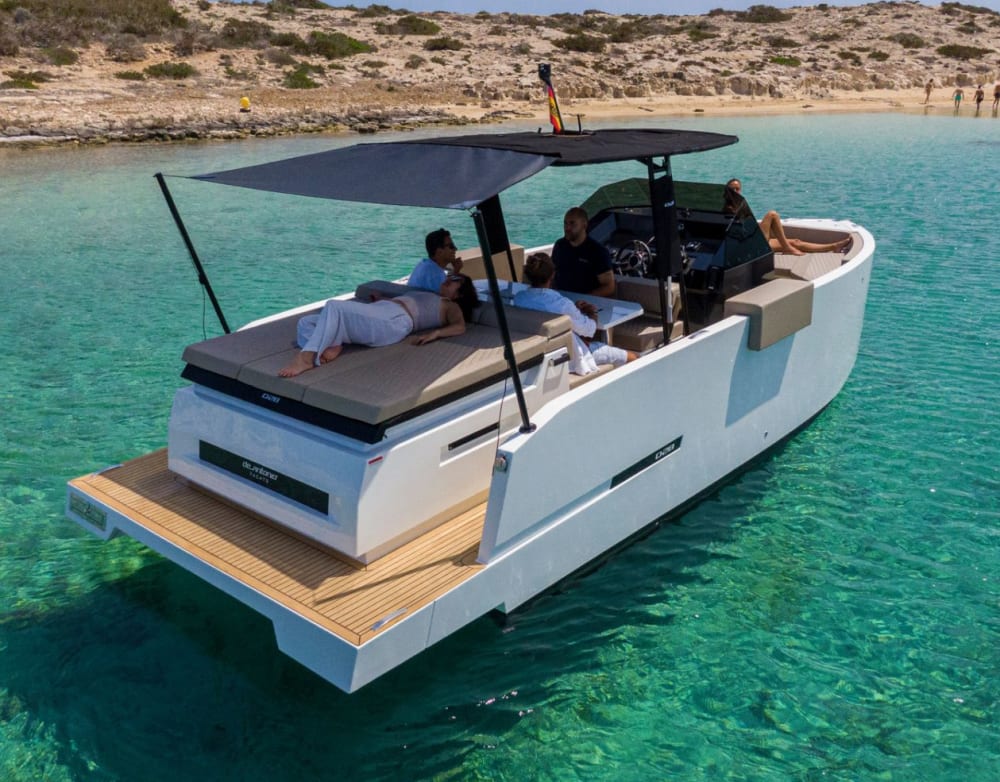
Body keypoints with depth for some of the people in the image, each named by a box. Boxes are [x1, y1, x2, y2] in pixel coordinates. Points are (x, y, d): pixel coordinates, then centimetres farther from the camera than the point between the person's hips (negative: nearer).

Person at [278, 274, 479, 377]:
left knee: (334, 306, -31)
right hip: (378, 314, 9)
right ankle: (330, 347, -32)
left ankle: (306, 358, -41)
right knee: (306, 323, -3)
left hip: (394, 321, -9)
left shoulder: (451, 306, 19)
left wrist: (435, 333, -17)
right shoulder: (426, 297, 41)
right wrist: (381, 298, 30)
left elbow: (460, 327, -3)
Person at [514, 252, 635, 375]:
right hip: (567, 359, -7)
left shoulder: (518, 298, -12)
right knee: (631, 357, 5)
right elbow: (589, 329, -14)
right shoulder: (561, 304, -30)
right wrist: (592, 314, 6)